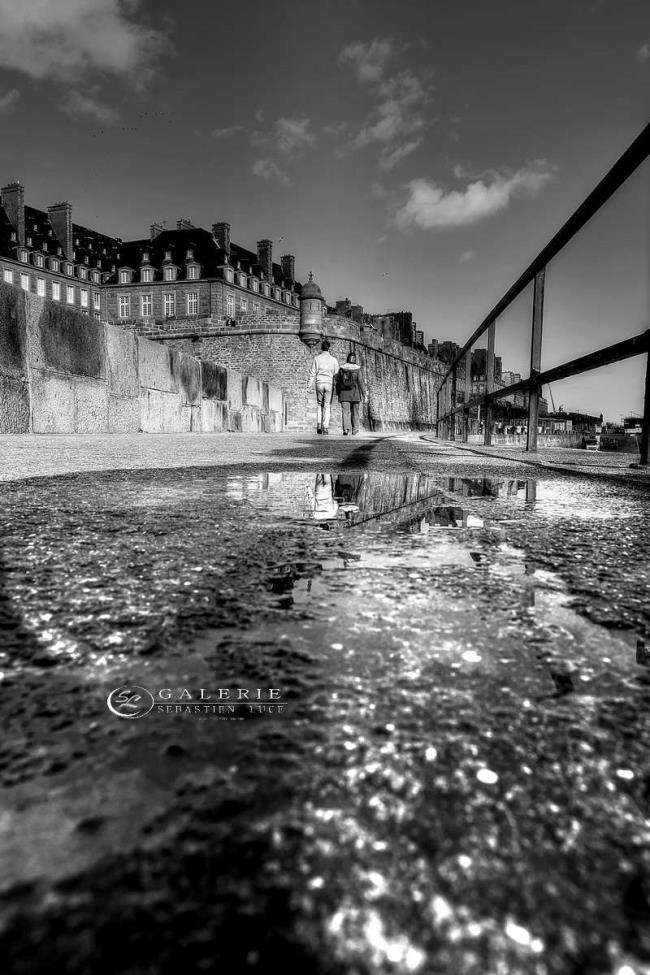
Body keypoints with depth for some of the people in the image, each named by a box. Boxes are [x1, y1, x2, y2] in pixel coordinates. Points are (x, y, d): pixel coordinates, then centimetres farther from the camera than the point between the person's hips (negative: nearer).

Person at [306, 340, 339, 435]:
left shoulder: (317, 358, 1)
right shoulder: (333, 360, 2)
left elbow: (312, 373, -1)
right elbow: (336, 374, 3)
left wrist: (308, 386, 3)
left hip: (319, 383, 0)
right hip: (329, 384, 0)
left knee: (319, 405, 15)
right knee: (327, 406, 3)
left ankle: (319, 426, 5)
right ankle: (325, 427, -4)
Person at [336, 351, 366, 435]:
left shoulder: (342, 368, 2)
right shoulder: (357, 369, -3)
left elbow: (338, 381, 4)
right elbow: (360, 381, -7)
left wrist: (338, 393, 13)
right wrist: (364, 393, -2)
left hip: (344, 393, 0)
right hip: (355, 393, 0)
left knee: (345, 411, -3)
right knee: (354, 411, 12)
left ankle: (346, 429, -19)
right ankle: (355, 429, 15)